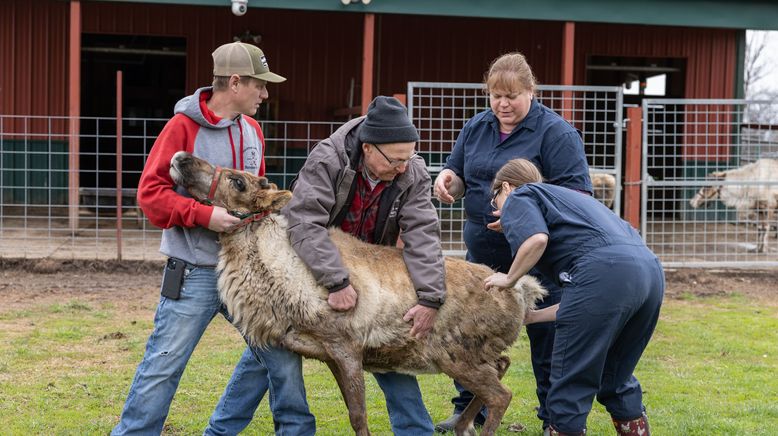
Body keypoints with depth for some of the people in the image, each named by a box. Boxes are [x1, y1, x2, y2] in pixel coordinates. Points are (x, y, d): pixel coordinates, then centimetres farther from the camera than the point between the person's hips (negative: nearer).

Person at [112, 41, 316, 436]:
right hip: (194, 273, -6)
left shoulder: (252, 130, 10)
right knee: (164, 365, -2)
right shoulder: (183, 126, -10)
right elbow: (150, 192, -12)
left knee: (281, 352, 11)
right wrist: (204, 215, -20)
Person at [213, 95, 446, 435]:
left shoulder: (412, 175, -17)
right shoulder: (327, 160, -27)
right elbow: (305, 223, -36)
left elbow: (423, 235, -25)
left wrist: (430, 299, -36)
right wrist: (336, 282, -44)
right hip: (309, 266, -2)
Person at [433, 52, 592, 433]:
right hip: (484, 253, 6)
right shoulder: (476, 127, 8)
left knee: (546, 337, 2)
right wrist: (448, 178, -9)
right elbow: (460, 180, 16)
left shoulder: (555, 132, -11)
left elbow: (576, 191, -17)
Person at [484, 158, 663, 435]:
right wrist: (532, 317, 38)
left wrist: (509, 279, 7)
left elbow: (537, 239, -10)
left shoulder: (518, 198, 16)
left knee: (570, 383, 4)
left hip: (603, 271, -8)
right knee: (616, 380, 23)